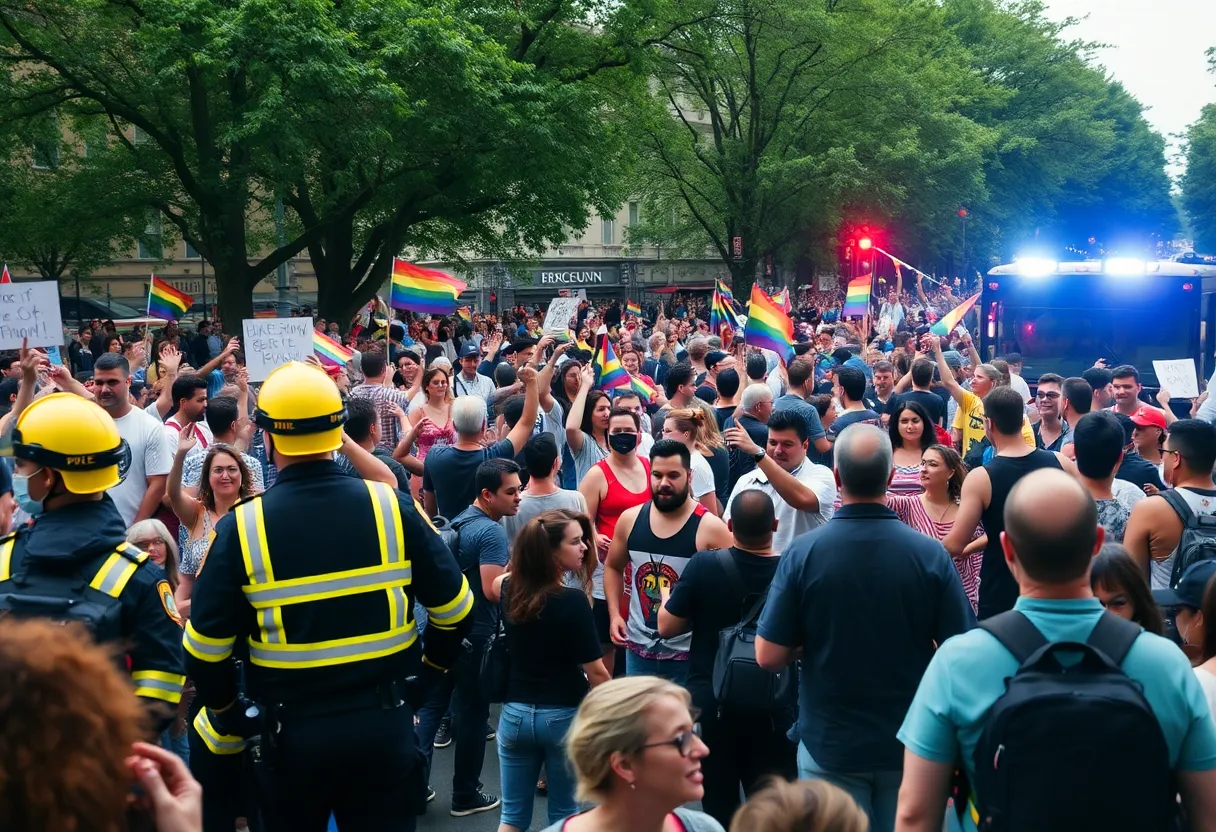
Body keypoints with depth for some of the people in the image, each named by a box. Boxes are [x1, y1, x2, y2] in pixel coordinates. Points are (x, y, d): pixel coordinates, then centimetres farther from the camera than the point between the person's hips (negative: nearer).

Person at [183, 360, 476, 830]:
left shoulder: (241, 528, -11)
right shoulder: (394, 509, -9)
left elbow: (205, 648, -6)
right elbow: (455, 610, -3)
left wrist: (228, 713, 10)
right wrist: (427, 675, 13)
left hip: (290, 732, 0)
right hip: (384, 723, 1)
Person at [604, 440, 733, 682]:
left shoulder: (710, 528, -13)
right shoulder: (630, 519, 0)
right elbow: (613, 567, 16)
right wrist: (614, 614, 5)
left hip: (688, 653, -4)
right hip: (638, 647, 4)